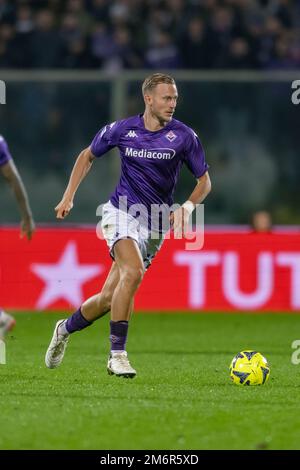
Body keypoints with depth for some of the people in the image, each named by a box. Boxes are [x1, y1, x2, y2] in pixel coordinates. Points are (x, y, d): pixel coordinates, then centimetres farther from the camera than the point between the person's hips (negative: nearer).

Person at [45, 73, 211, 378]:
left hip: (155, 225, 2)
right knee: (133, 272, -30)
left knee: (110, 297, 4)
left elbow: (204, 181, 4)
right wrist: (69, 196, 7)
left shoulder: (184, 136, -5)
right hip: (121, 212, -2)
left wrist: (187, 207, -15)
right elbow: (88, 155, 14)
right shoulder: (121, 130, -3)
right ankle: (117, 354, -23)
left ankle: (66, 329, 33)